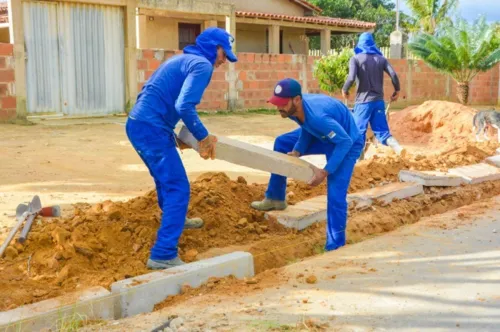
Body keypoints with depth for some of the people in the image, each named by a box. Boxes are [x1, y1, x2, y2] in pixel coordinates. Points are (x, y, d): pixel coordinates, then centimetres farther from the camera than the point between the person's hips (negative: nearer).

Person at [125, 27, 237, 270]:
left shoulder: (181, 59, 23)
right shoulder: (202, 65, -7)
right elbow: (184, 106, -22)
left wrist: (173, 136, 25)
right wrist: (204, 137, -10)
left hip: (137, 124, 10)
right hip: (151, 129, -10)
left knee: (165, 178, 30)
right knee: (177, 187, -8)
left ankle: (174, 219, 54)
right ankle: (163, 255, -10)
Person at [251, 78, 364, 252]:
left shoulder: (317, 116, -43)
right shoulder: (294, 108, -18)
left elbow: (345, 142, -36)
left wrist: (325, 172, -34)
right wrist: (297, 151, -12)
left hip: (347, 143, -8)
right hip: (324, 136, 9)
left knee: (335, 195, -16)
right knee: (282, 143, 10)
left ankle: (334, 246, -5)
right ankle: (275, 198, 20)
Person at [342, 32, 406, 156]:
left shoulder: (355, 59, -2)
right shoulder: (381, 58, 9)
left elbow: (351, 78, -15)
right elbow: (393, 75, -3)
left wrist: (344, 90, 3)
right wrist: (397, 91, 12)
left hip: (363, 101, -3)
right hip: (378, 100, 4)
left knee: (359, 131, 4)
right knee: (382, 130, 7)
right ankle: (397, 147, -17)